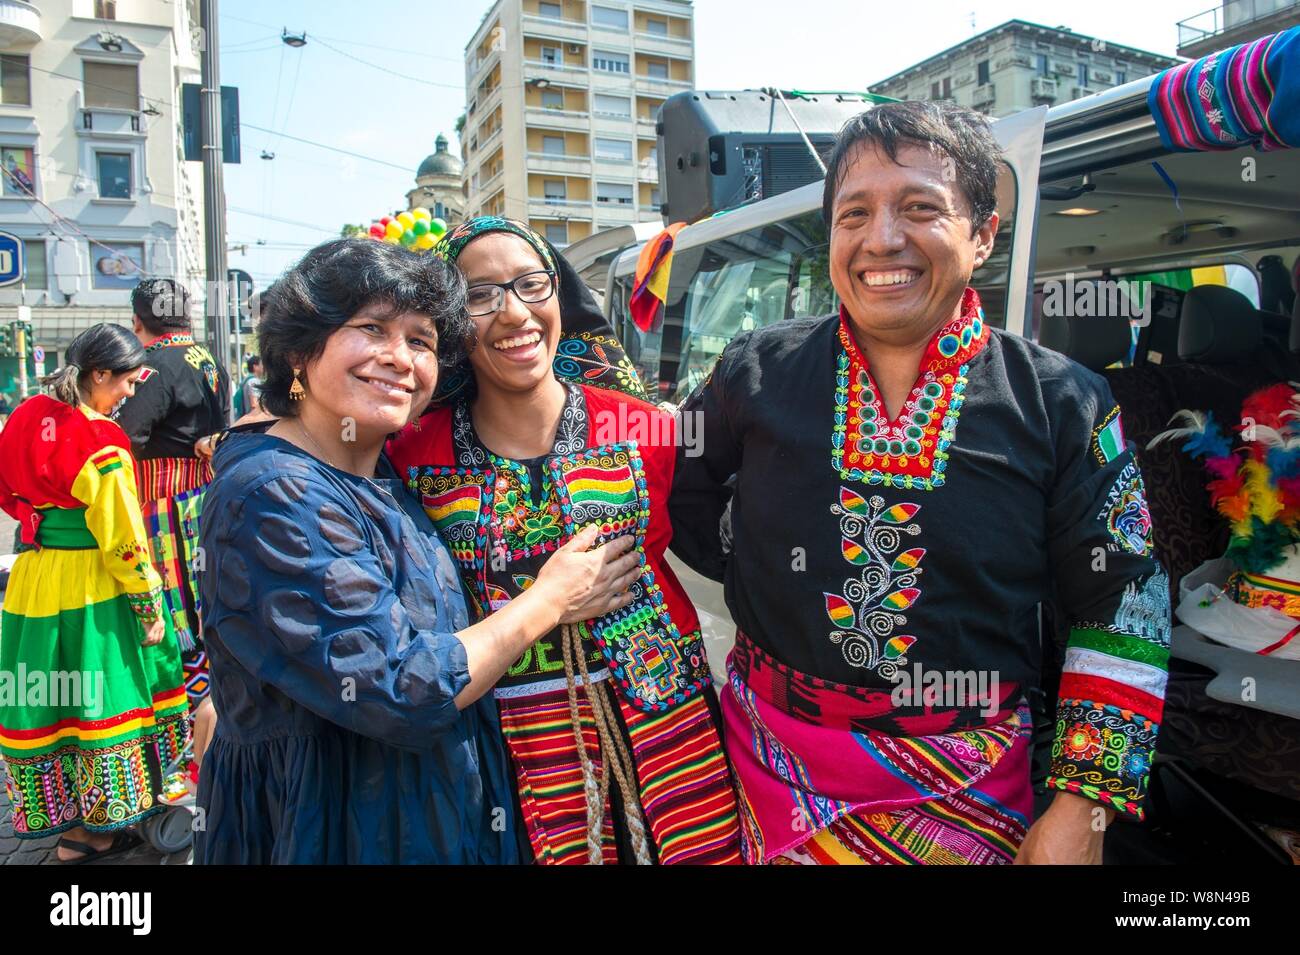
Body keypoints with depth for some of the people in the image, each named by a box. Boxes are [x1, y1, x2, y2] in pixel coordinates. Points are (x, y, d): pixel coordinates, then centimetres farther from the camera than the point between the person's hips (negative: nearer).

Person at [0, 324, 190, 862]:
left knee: (48, 697, 17)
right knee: (98, 695, 6)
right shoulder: (100, 441, -19)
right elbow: (123, 540, -17)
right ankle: (95, 829, 20)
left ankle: (58, 813, 35)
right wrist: (150, 608, -11)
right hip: (92, 589, -7)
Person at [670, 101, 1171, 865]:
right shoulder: (757, 372, -4)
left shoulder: (1064, 405, -7)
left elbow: (1124, 614, -3)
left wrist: (1083, 809, -5)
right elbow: (681, 491, 11)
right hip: (775, 756, 1)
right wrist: (755, 578, -1)